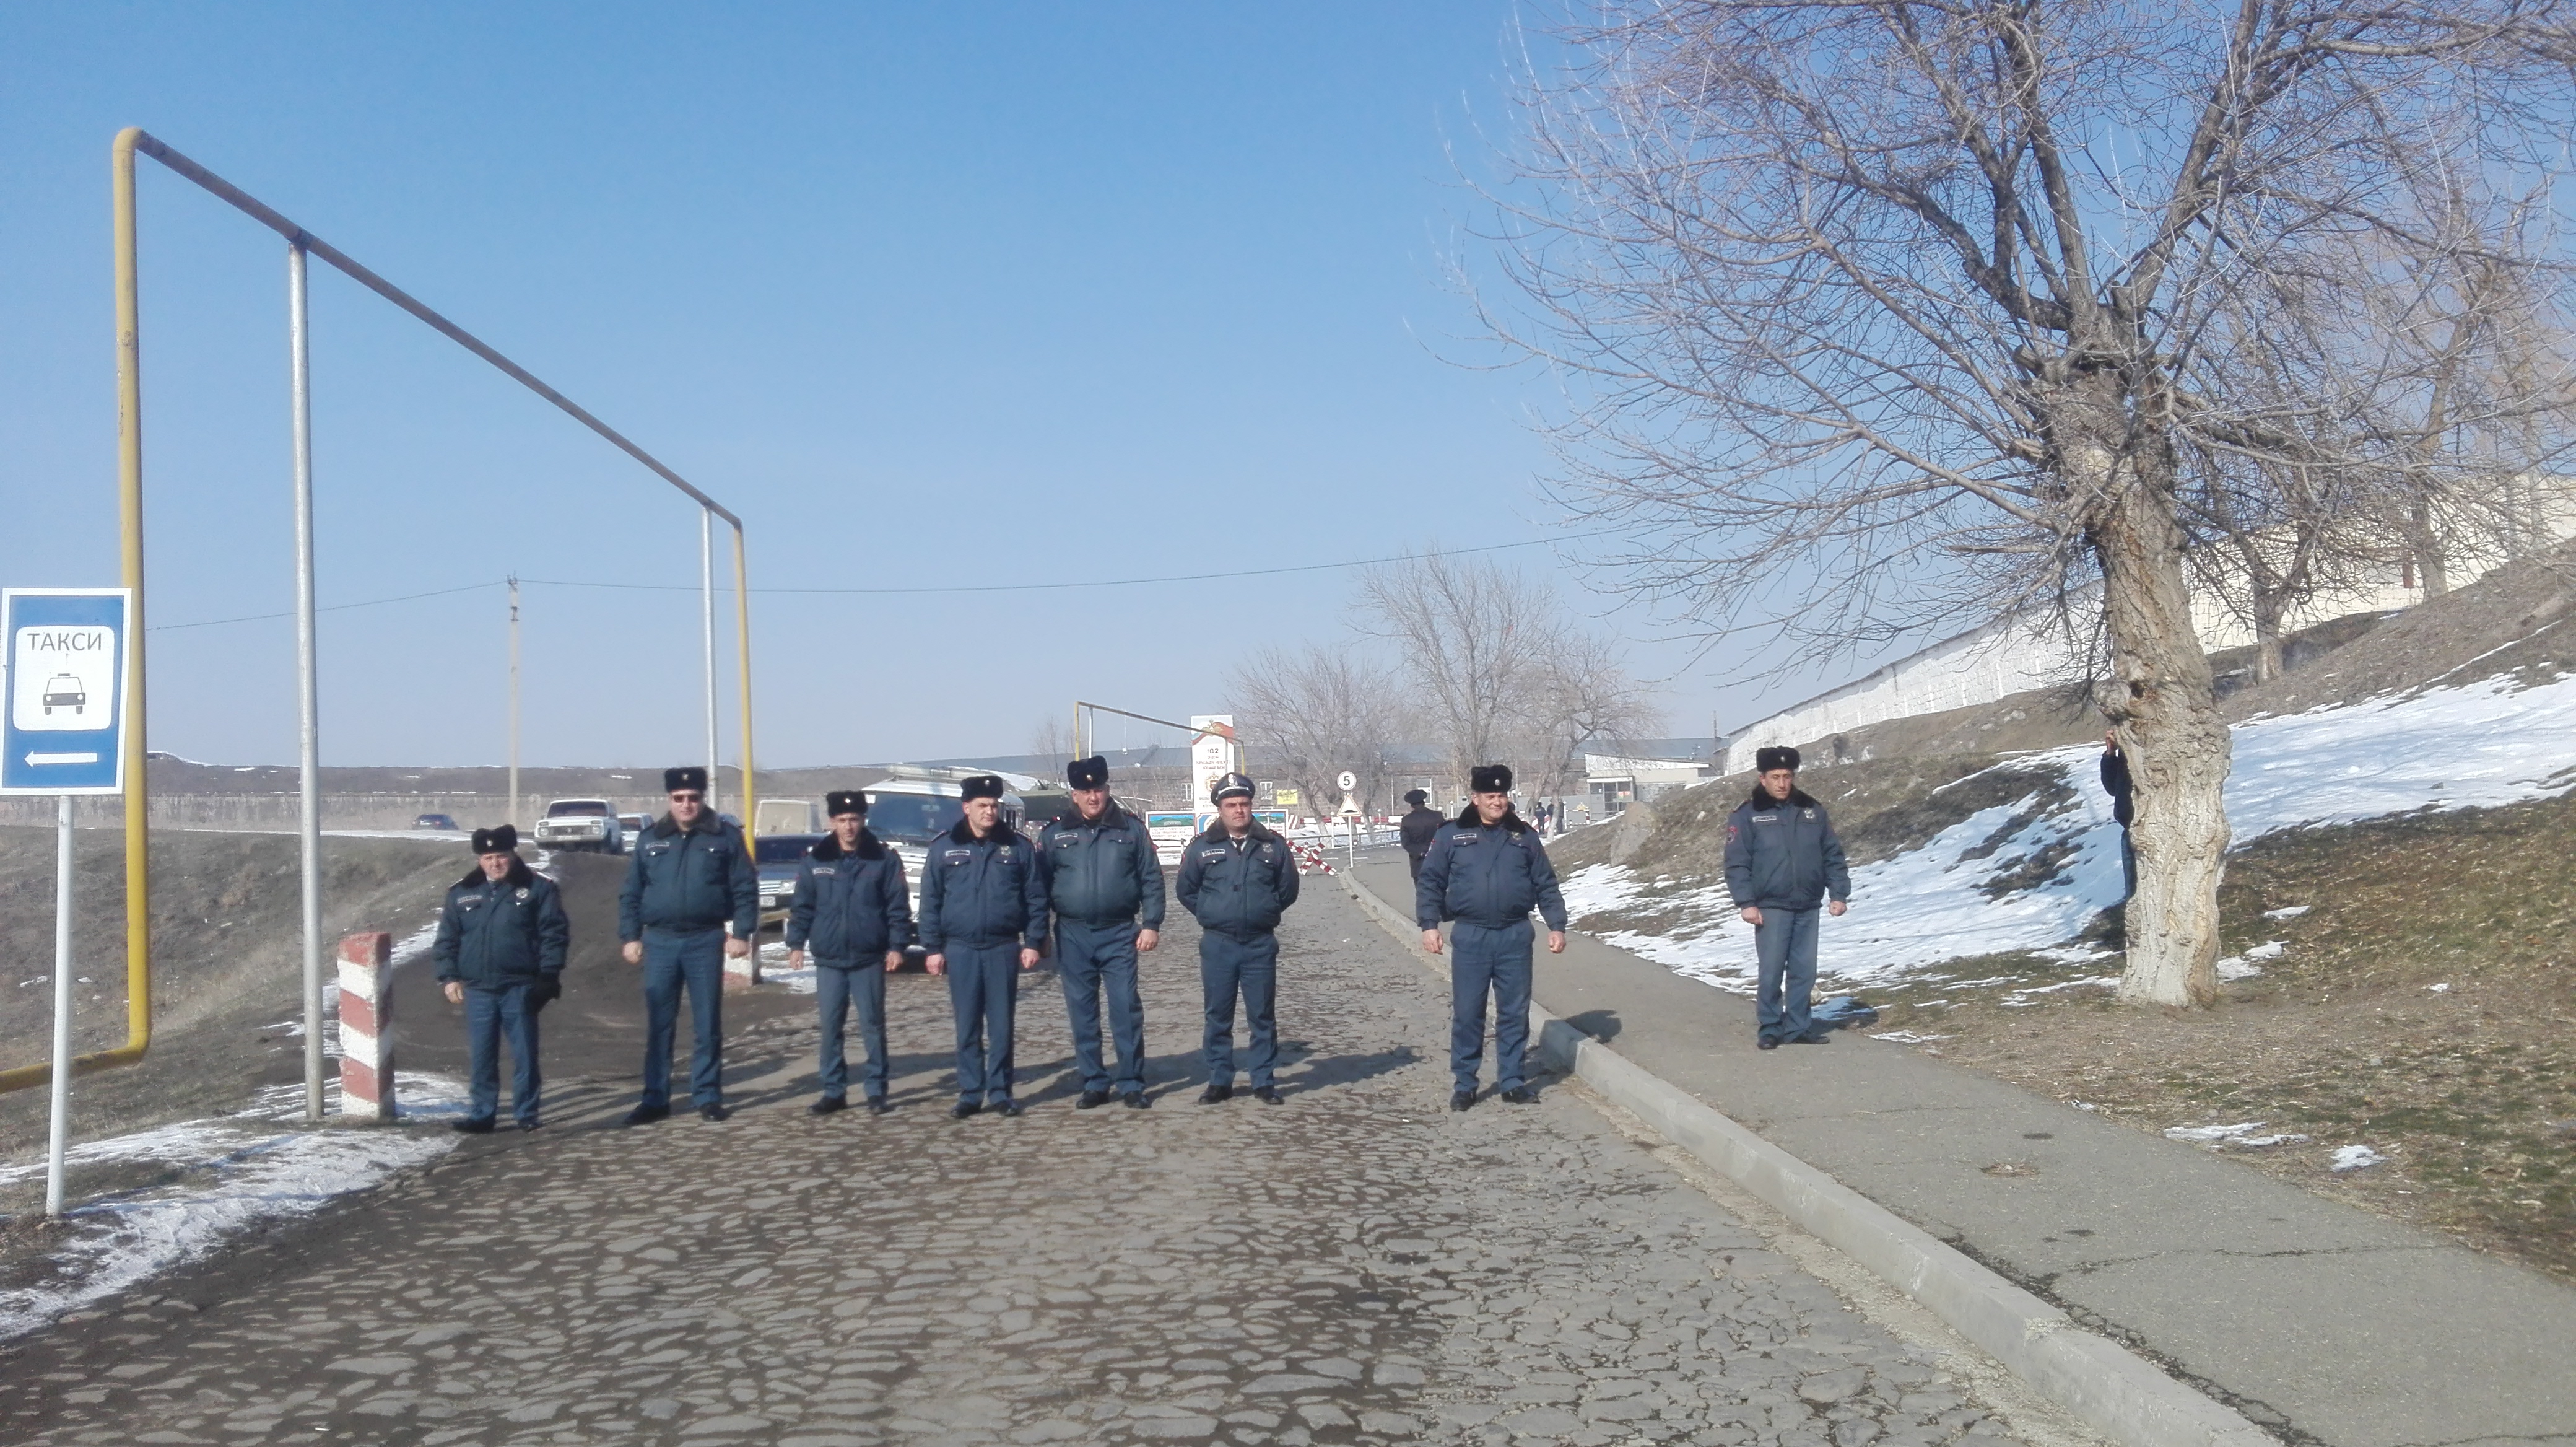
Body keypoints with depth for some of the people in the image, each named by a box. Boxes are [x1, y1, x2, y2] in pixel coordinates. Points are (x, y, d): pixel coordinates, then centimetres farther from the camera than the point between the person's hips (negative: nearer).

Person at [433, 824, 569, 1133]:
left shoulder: (538, 888, 1)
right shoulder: (461, 893, 10)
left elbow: (555, 934, -1)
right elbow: (447, 940, 13)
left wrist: (548, 975, -8)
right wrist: (449, 977, 3)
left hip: (520, 988, -3)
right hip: (478, 989, 3)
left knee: (524, 1054, 2)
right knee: (481, 1057, 6)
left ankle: (526, 1114, 11)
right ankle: (482, 1115, 14)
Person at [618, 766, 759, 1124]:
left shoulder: (725, 837, 1)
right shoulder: (650, 839, 7)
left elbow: (746, 889, 0)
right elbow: (631, 893, 10)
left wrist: (741, 933, -8)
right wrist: (631, 936, 2)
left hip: (706, 942, -2)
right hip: (660, 942, 2)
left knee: (708, 1025, 4)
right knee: (659, 1025, 5)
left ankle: (707, 1096, 11)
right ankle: (655, 1098, 11)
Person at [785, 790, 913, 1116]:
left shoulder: (884, 858, -1)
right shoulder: (814, 860, 4)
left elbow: (898, 907, -1)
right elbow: (802, 906, 8)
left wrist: (897, 946, -7)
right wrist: (796, 944, 1)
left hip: (869, 959, -2)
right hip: (829, 959, 2)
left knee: (872, 1026, 2)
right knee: (830, 1027, 5)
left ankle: (876, 1090, 10)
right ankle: (834, 1091, 14)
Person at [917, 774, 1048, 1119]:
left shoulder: (1017, 847, 4)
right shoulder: (944, 848, 4)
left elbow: (1036, 898, 5)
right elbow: (930, 902, 5)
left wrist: (1033, 942, -2)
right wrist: (933, 948, 0)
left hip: (1004, 948, 0)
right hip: (961, 949, 0)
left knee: (1002, 1026, 2)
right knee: (967, 1027, 4)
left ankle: (1000, 1093, 9)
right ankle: (970, 1093, 10)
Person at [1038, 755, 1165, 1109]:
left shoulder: (1130, 828, 3)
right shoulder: (1055, 833, 5)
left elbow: (1152, 879, 3)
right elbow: (1040, 885, 6)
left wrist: (1151, 925, -4)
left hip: (1119, 934, -1)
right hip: (1073, 936, 1)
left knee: (1126, 1009, -3)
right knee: (1082, 1013, 6)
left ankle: (1132, 1084, 5)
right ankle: (1094, 1085, 14)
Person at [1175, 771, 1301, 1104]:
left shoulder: (1273, 845, 3)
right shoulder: (1202, 847, 1)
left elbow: (1288, 889, 13)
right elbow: (1185, 890, 11)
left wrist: (1266, 912, 8)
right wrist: (1211, 914, 8)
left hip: (1260, 943, 0)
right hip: (1217, 944, 0)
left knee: (1262, 1017, 4)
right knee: (1218, 1017, 6)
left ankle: (1265, 1082, 11)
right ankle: (1219, 1082, 14)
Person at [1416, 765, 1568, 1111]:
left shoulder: (1524, 836, 7)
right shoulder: (1452, 836, 1)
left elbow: (1546, 884, 11)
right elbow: (1430, 882, 3)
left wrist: (1557, 926, 4)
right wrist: (1429, 925, -6)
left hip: (1515, 936, 2)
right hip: (1470, 937, -2)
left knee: (1515, 1013, 7)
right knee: (1467, 1014, 2)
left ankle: (1513, 1081, 17)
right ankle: (1464, 1084, 12)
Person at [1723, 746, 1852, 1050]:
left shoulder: (1812, 810, 9)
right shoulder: (1747, 815, -3)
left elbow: (1833, 855, 11)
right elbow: (1737, 863, -6)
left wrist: (1839, 893, 3)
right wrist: (1746, 903, -14)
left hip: (1808, 907, 4)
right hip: (1771, 908, -4)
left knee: (1804, 971, 7)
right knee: (1771, 971, -3)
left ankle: (1799, 1026, 16)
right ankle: (1770, 1028, 7)